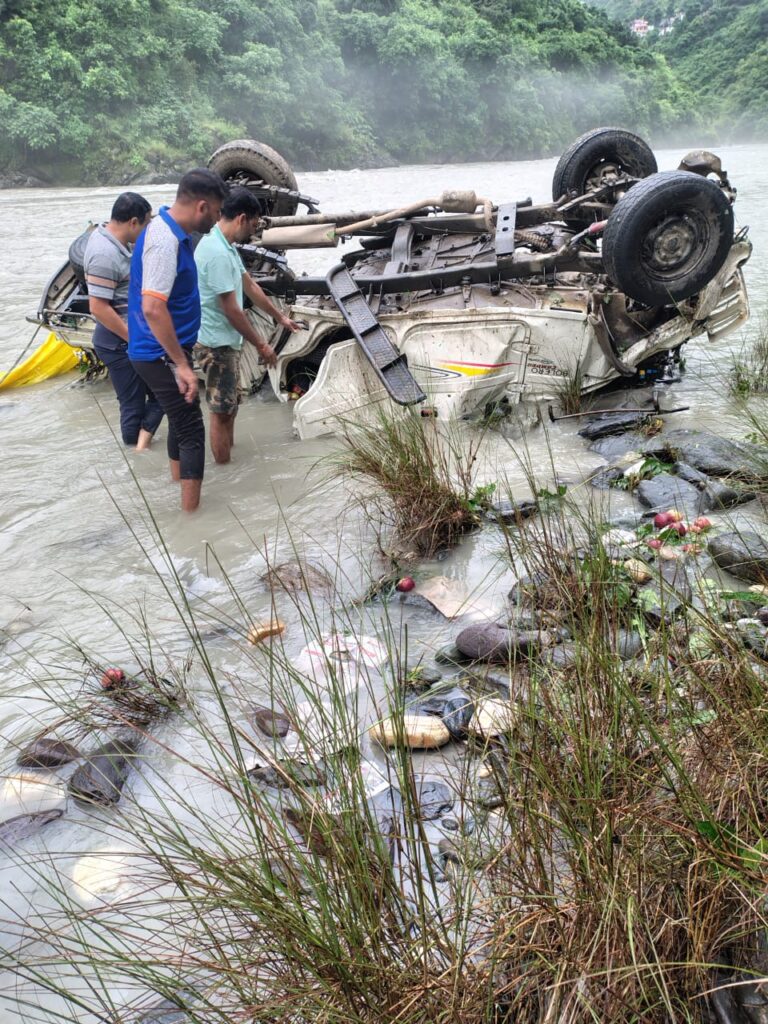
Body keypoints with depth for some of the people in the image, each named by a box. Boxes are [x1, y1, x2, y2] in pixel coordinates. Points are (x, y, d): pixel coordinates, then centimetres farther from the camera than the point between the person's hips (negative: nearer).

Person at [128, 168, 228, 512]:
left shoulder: (172, 232, 9)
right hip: (161, 355, -10)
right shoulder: (165, 240, -23)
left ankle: (179, 484, 37)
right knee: (191, 430, -5)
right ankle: (191, 511, 1)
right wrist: (181, 364, -26)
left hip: (165, 351, 10)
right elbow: (153, 307, -30)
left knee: (181, 420, 21)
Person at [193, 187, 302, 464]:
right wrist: (261, 345, -14)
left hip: (226, 340, 10)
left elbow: (250, 286, 20)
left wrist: (280, 317, 27)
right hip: (216, 344, -10)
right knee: (221, 410, -1)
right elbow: (231, 309, -22)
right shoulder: (217, 253, -23)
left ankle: (229, 457, 31)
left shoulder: (226, 246, 9)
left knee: (229, 404, 18)